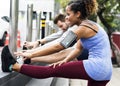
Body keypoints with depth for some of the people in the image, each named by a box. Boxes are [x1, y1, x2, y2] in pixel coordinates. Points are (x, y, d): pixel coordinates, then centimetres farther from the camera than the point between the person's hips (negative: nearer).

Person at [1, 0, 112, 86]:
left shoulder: (83, 28, -11)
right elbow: (78, 49, 21)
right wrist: (65, 61, 4)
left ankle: (13, 66, 3)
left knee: (52, 70, -3)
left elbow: (58, 47, -13)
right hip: (104, 70, 10)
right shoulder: (89, 25, 20)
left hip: (95, 67, -10)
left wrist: (31, 54, -10)